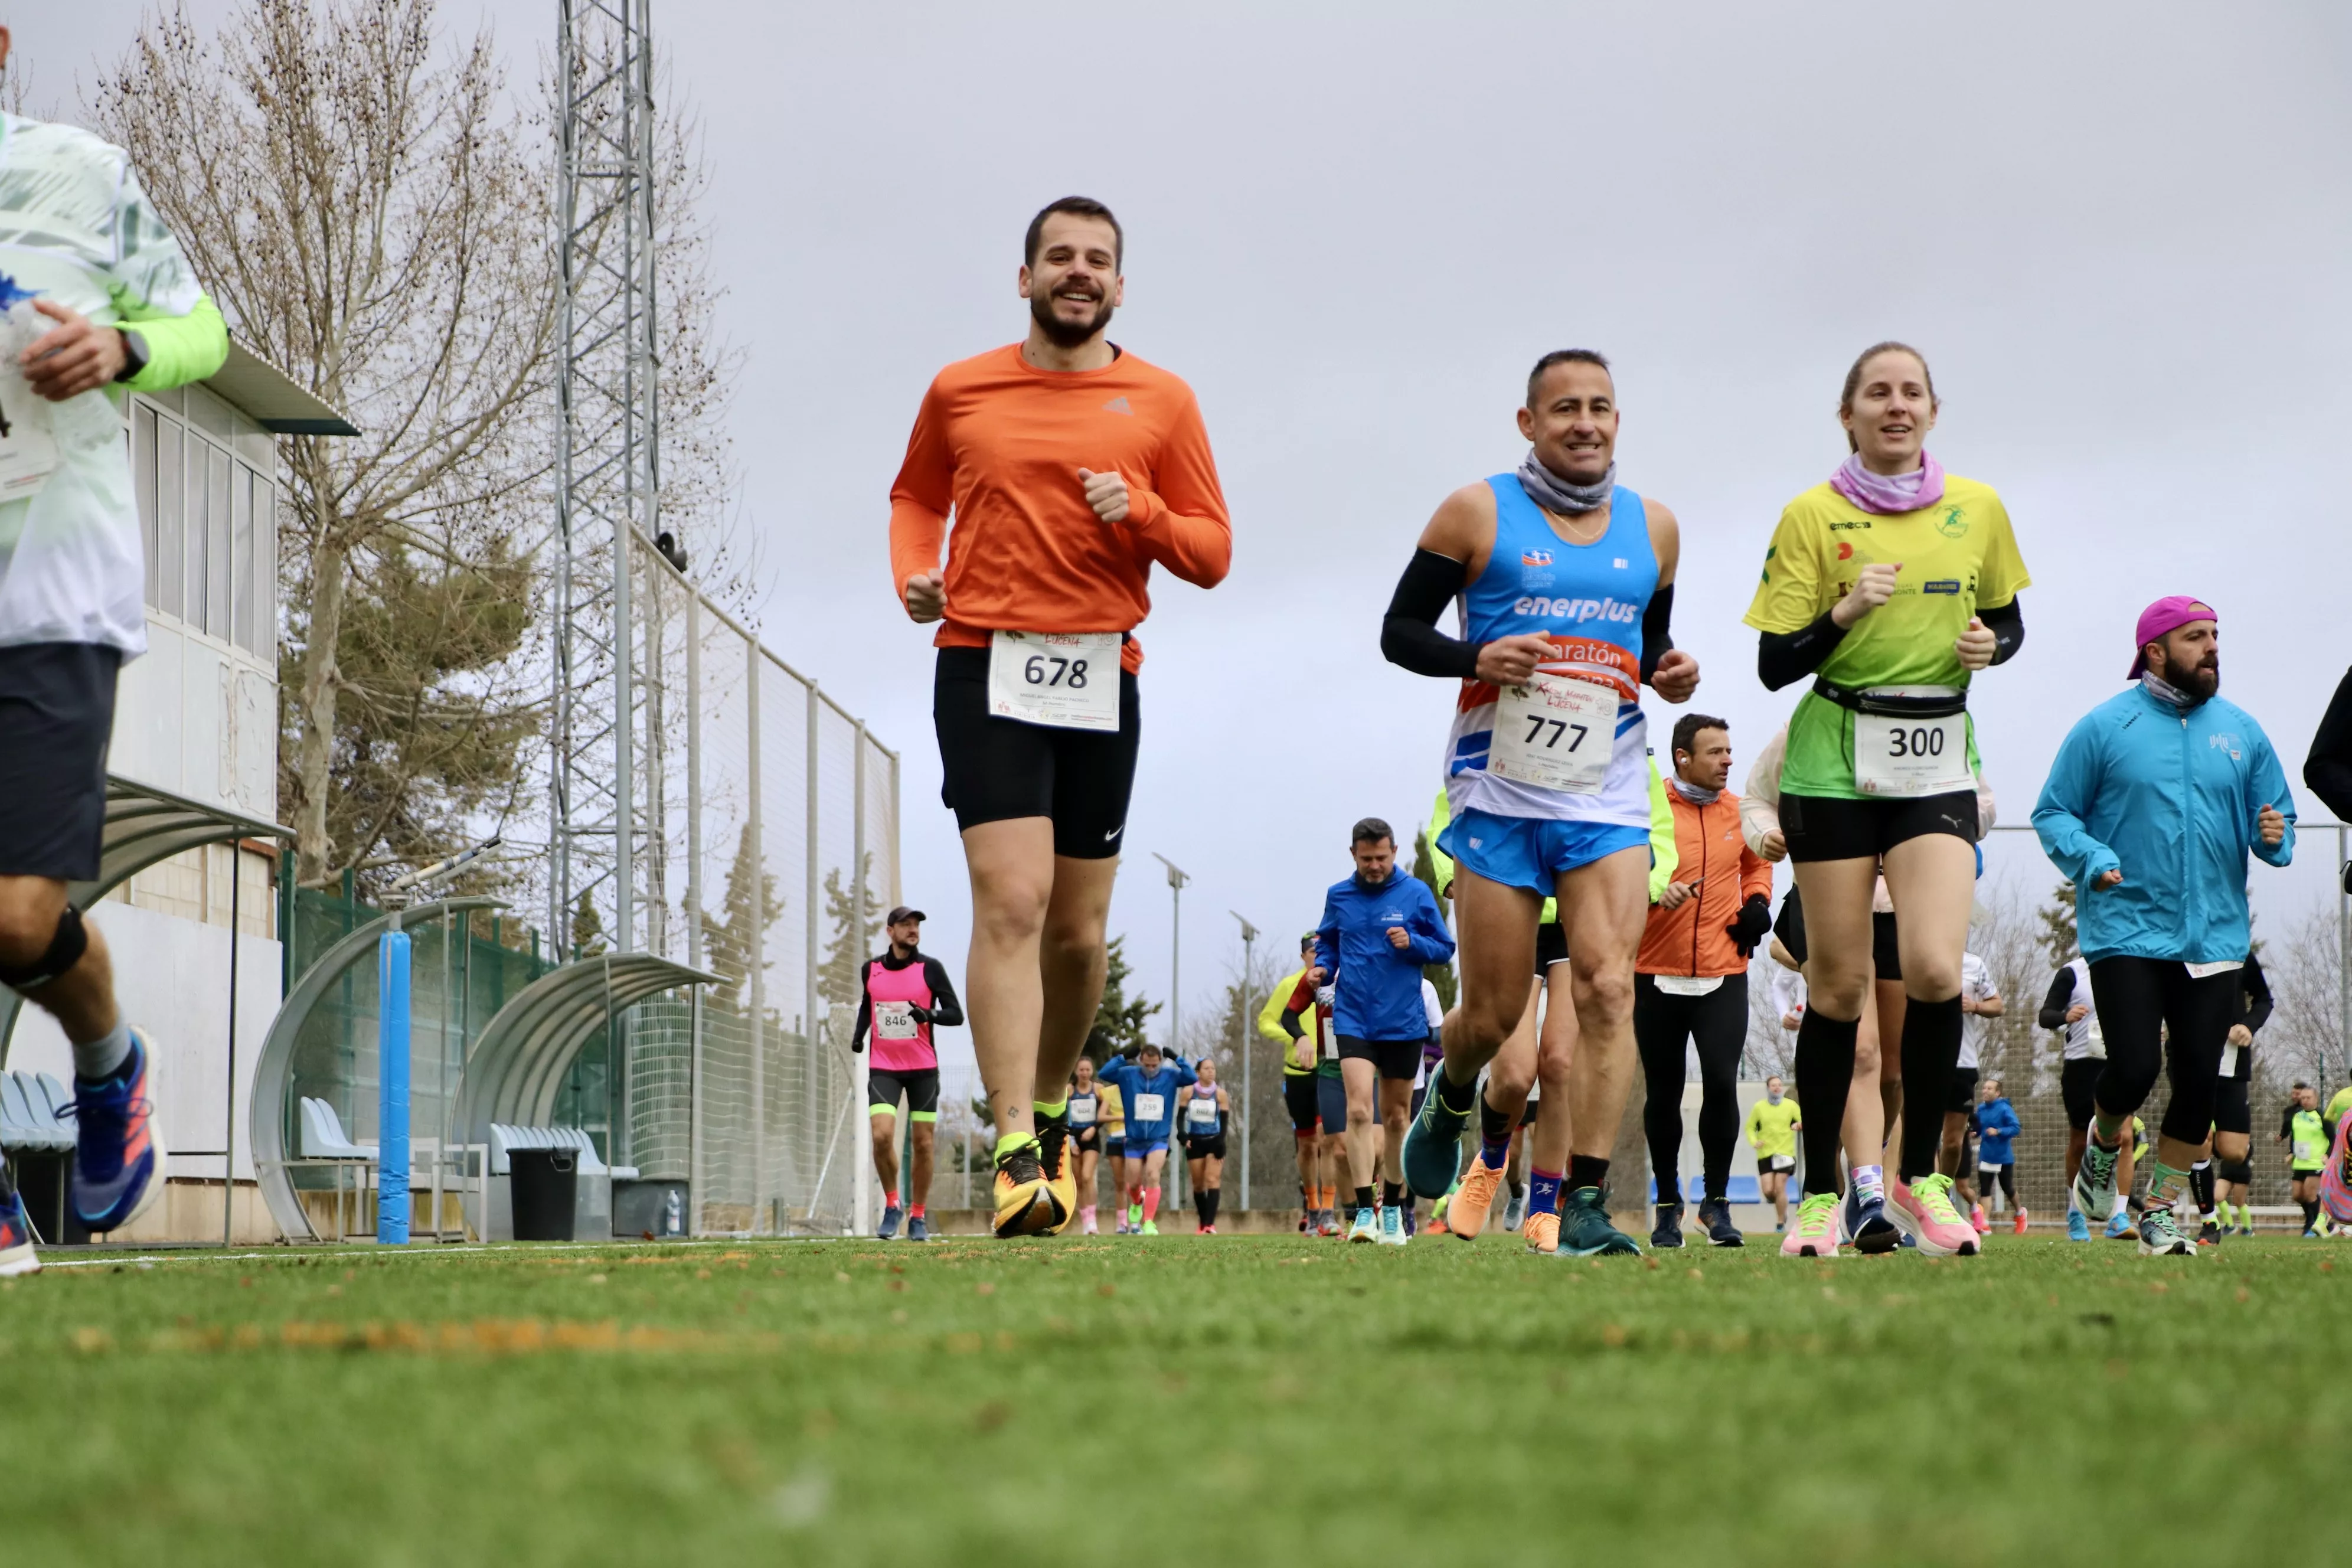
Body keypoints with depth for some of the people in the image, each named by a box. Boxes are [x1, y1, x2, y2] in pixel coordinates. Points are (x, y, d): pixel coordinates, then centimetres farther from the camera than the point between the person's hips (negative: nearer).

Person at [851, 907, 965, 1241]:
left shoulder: (930, 968, -2)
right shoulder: (871, 969, 6)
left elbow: (956, 1014, -3)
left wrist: (930, 1015, -23)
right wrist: (858, 1034, 4)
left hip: (923, 1068, -1)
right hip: (883, 1068, 1)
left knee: (923, 1142, 0)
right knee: (881, 1135, -17)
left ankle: (917, 1217, 14)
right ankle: (892, 1206, 3)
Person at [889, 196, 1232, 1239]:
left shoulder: (1161, 402, 7)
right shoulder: (959, 392, 9)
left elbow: (1213, 554, 8)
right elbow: (916, 495, 25)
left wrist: (1139, 509, -11)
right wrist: (912, 574, 6)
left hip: (1102, 680, 2)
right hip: (985, 668, -2)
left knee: (1077, 929, 8)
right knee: (1010, 900, -16)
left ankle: (1047, 1112, 32)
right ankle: (1016, 1155, -19)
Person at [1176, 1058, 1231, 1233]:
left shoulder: (1221, 1095, -5)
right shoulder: (1188, 1092, -4)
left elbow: (1224, 1122, -2)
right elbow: (1180, 1116, 0)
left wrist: (1220, 1143, -14)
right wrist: (1182, 1134, -17)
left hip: (1214, 1141, -1)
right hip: (1195, 1141, 1)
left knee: (1213, 1180, -14)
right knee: (1198, 1184, 7)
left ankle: (1211, 1224, -22)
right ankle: (1202, 1223, 19)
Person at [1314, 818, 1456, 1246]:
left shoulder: (1416, 893, 0)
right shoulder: (1338, 897, 5)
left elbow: (1445, 949, 4)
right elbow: (1327, 942, 19)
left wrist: (1413, 943, -15)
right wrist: (1322, 966, -2)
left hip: (1403, 1024, 0)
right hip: (1353, 1021, 0)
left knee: (1395, 1117, 10)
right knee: (1359, 1109, -17)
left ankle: (1393, 1210, 25)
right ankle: (1364, 1212, -20)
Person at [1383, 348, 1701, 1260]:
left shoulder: (1653, 529, 12)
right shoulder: (1478, 514, 0)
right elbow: (1399, 631, 1)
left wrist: (1671, 676, 2)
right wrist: (1478, 657, -17)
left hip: (1609, 800, 2)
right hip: (1500, 797, -2)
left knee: (1607, 990, -13)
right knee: (1494, 1013, 3)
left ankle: (1584, 1205, -12)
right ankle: (1449, 1104, 38)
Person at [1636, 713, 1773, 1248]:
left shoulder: (1739, 812, 7)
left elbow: (1758, 863, 25)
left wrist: (1757, 903, 7)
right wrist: (1653, 889, -28)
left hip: (1724, 976, 2)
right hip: (1658, 977, -2)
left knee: (1721, 1083, -11)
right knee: (1663, 1093, 7)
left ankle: (1717, 1201, 3)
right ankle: (1668, 1205, 21)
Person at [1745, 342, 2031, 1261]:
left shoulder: (1978, 510, 6)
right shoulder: (1812, 515, -1)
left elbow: (2009, 625, 19)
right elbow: (1774, 666, -2)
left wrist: (1990, 647, -4)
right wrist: (1846, 611, -18)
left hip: (1939, 762, 2)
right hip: (1834, 761, -2)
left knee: (1934, 970, -15)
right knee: (1838, 982, 0)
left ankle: (1918, 1177, 2)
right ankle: (1819, 1189, 13)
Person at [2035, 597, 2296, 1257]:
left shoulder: (2241, 731, 10)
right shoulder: (2104, 728, 0)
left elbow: (2276, 816, 17)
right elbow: (2053, 813, 2)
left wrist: (2274, 836, -6)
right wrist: (2091, 858, -16)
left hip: (2215, 939, 4)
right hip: (2126, 932, -3)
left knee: (2199, 1080, -1)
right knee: (2135, 1067, -15)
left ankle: (2161, 1211, 14)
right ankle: (2104, 1142, 19)